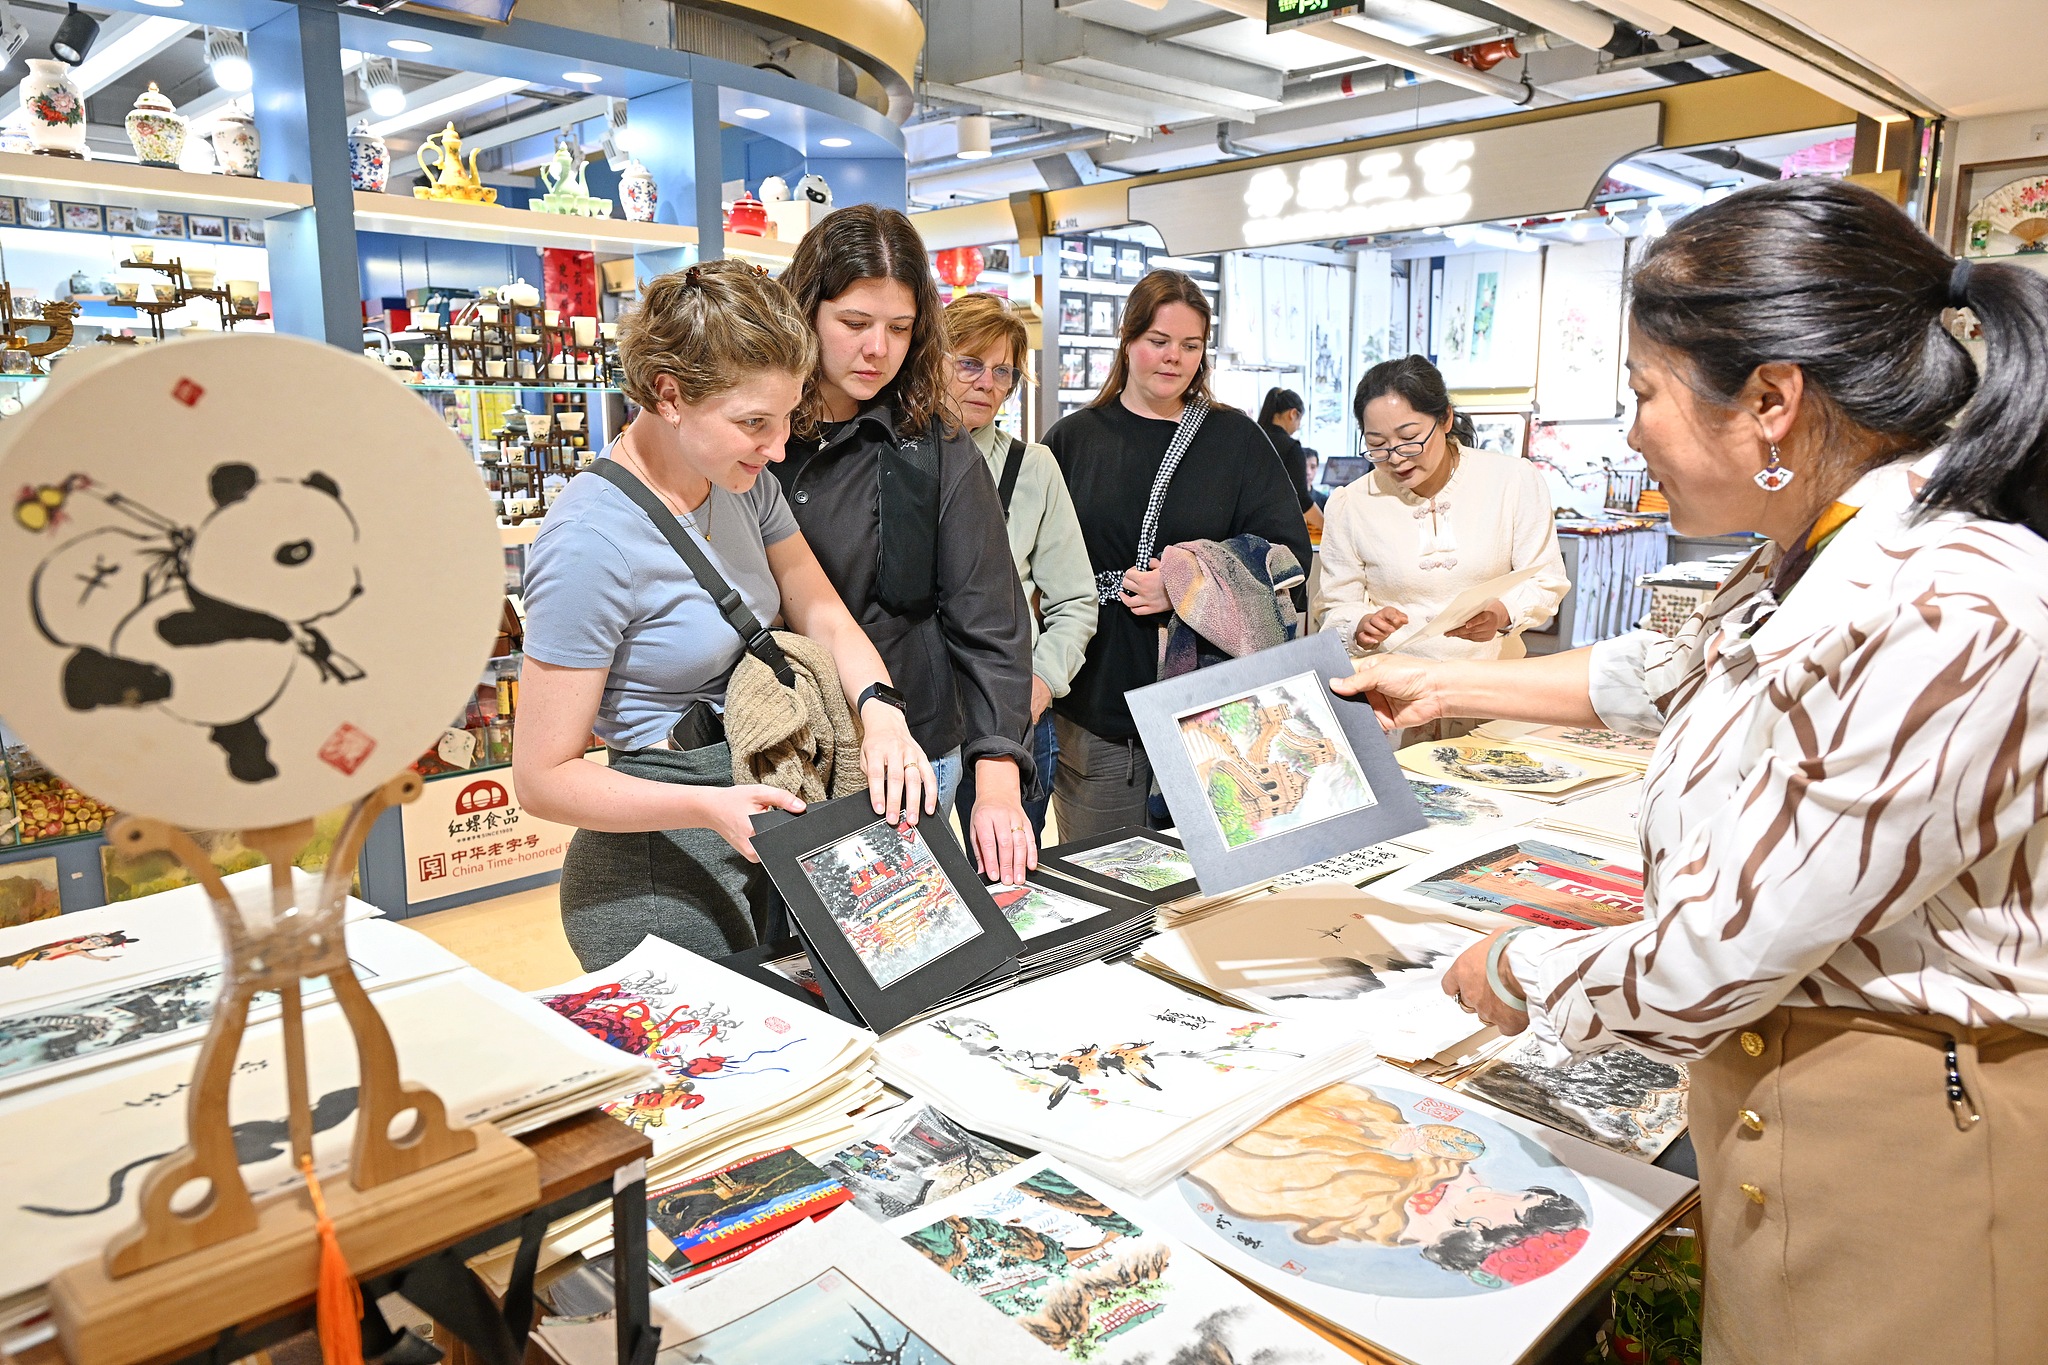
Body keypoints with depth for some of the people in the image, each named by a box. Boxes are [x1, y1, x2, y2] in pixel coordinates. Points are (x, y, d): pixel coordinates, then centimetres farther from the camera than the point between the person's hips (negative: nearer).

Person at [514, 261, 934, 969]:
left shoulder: (744, 481, 0)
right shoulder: (589, 543, -24)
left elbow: (822, 614, 4)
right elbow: (542, 778, -19)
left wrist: (879, 708, -17)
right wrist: (711, 807, -31)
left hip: (762, 845, 8)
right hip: (662, 881, -7)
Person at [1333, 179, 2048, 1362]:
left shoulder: (1952, 619, -30)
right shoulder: (1820, 562, -1)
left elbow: (1719, 961, -26)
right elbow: (1666, 676, 20)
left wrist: (1519, 975, -8)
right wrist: (1443, 686, 23)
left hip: (1900, 1150, -8)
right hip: (1769, 1089, 8)